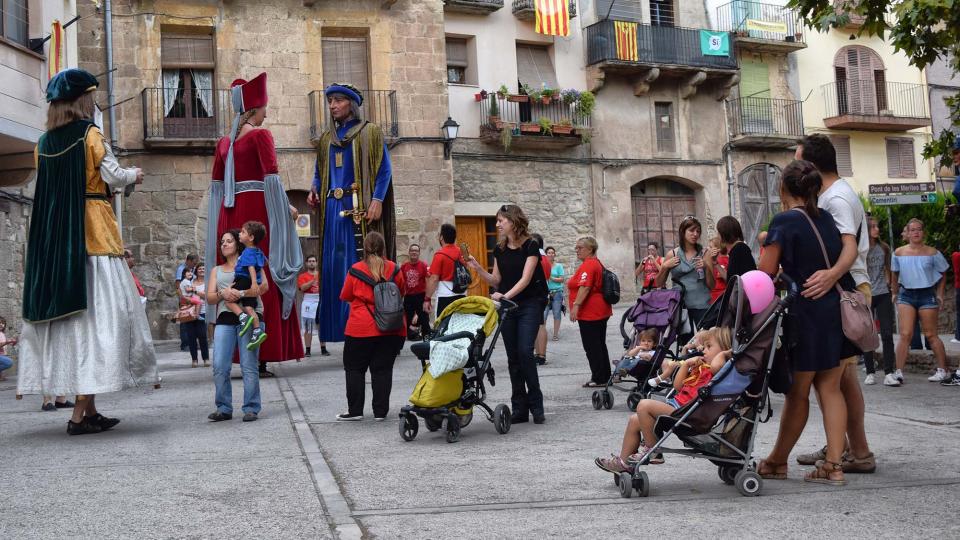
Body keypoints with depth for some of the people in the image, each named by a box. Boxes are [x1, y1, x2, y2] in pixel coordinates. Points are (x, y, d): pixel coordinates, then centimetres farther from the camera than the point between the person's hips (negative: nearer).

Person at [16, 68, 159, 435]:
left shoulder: (44, 143, 13)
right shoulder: (90, 134, -6)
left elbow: (54, 188, 18)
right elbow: (113, 176, -9)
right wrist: (134, 175, 12)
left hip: (53, 239, 7)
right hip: (92, 231, -7)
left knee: (67, 313, 8)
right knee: (95, 311, -5)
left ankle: (90, 411, 13)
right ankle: (79, 414, -9)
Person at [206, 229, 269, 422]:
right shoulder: (216, 271, 25)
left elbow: (263, 287, -5)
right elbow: (209, 298, 14)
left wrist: (240, 293, -18)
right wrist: (222, 294, -9)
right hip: (225, 319, 4)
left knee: (249, 366, -7)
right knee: (220, 366, -7)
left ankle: (251, 409, -1)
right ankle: (224, 408, 2)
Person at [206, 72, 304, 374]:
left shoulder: (224, 141, 15)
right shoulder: (260, 135, -5)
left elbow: (216, 185, 16)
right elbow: (271, 178, -13)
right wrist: (287, 209, -2)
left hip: (229, 213, 7)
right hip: (256, 210, -7)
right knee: (262, 280, -4)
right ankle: (259, 358, -7)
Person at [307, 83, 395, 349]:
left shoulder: (370, 132, 5)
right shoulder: (326, 138, 20)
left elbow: (384, 169, -2)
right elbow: (319, 172, 25)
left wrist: (377, 200, -14)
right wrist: (314, 190, 3)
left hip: (360, 207, -5)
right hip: (333, 208, 5)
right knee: (334, 264, 1)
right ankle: (339, 324, 5)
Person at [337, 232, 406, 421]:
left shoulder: (356, 270, -7)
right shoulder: (393, 269, 0)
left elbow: (345, 297, 5)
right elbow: (401, 292, 15)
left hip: (361, 328, -2)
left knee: (355, 369, 10)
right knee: (383, 370, 8)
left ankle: (355, 410, 10)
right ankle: (380, 411, 9)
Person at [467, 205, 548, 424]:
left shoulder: (530, 246, -8)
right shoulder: (499, 249, 9)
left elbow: (525, 278, -16)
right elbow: (497, 281, 13)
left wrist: (506, 296, -27)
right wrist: (478, 268, -1)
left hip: (529, 305, -5)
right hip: (506, 307, 5)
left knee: (525, 352, -14)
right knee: (513, 357, 4)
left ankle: (536, 405, -3)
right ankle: (520, 409, 8)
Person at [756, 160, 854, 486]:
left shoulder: (785, 222, -11)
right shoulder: (827, 219, 10)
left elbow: (766, 272, -11)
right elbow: (846, 256, 14)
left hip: (807, 313, -6)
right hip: (838, 310, 6)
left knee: (797, 392, 5)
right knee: (830, 388, 9)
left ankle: (777, 462, 21)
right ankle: (833, 465, 7)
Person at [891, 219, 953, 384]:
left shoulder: (932, 253, -2)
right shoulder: (899, 253, 2)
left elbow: (943, 274, 8)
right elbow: (895, 275, 15)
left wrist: (939, 294, 2)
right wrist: (895, 293, 12)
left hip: (927, 295, -1)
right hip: (906, 295, 1)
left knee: (931, 335, 4)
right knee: (905, 334, -8)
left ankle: (943, 370, 15)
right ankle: (899, 372, -7)